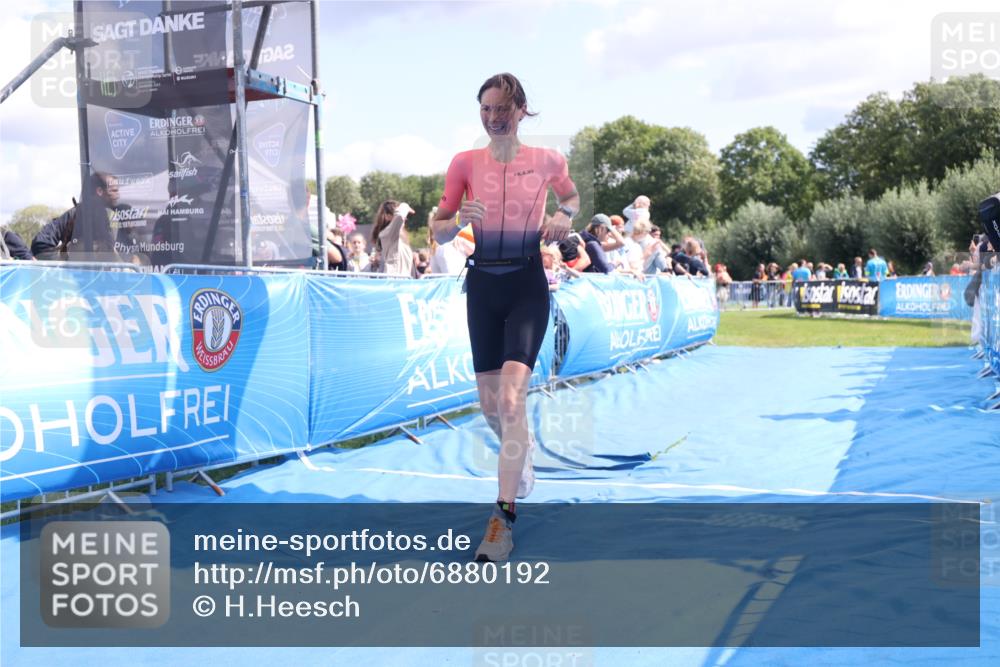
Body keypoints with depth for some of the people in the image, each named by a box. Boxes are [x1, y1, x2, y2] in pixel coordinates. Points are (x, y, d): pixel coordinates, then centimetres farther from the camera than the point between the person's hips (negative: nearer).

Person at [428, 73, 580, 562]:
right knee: (489, 404, 10)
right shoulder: (465, 163, 2)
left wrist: (564, 216, -1)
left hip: (527, 283, -3)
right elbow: (438, 233, 3)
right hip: (483, 283, 3)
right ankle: (521, 457, 43)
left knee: (510, 399, -19)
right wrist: (459, 220, -19)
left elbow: (571, 196, 22)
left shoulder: (547, 160, 1)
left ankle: (503, 518, -15)